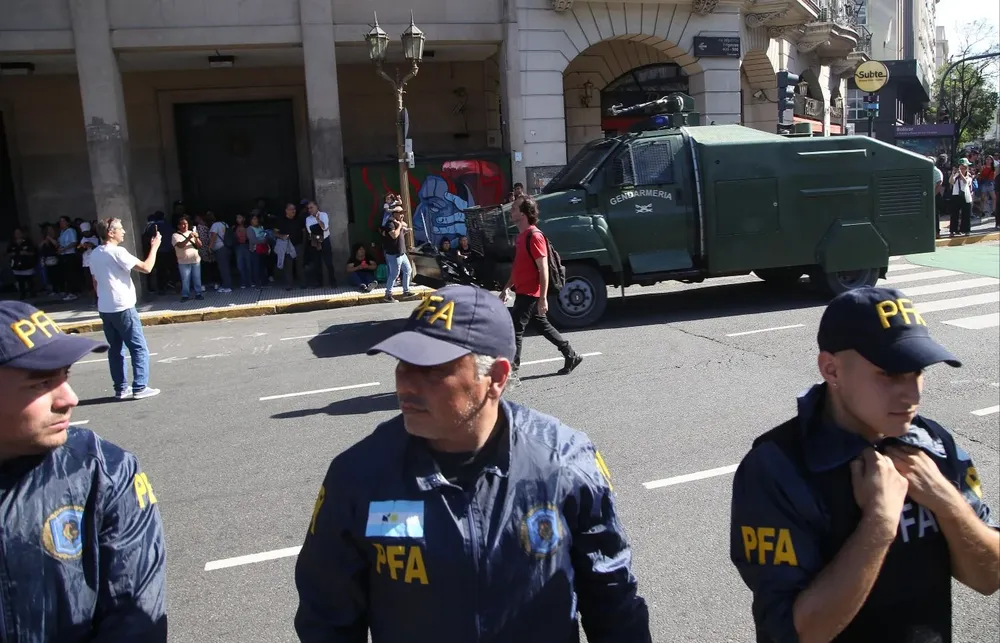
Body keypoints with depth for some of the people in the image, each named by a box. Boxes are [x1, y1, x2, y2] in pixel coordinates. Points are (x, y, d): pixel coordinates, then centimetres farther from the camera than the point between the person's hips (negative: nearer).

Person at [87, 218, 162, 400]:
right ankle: (139, 388, -3)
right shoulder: (117, 252, -15)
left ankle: (121, 388, 14)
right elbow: (146, 268, -18)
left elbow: (96, 281, 17)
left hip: (105, 309, 8)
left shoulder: (95, 254, 10)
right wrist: (154, 247, -7)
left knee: (115, 349, 12)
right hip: (122, 308, -8)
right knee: (139, 348, -1)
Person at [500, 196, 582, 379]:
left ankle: (511, 371, 1)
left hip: (530, 294, -10)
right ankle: (571, 355, 27)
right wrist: (507, 287, 19)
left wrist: (543, 298, -23)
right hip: (522, 292, 10)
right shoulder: (521, 235, 12)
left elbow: (543, 269, -20)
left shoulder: (534, 236, -17)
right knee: (543, 326, 17)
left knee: (515, 329, -7)